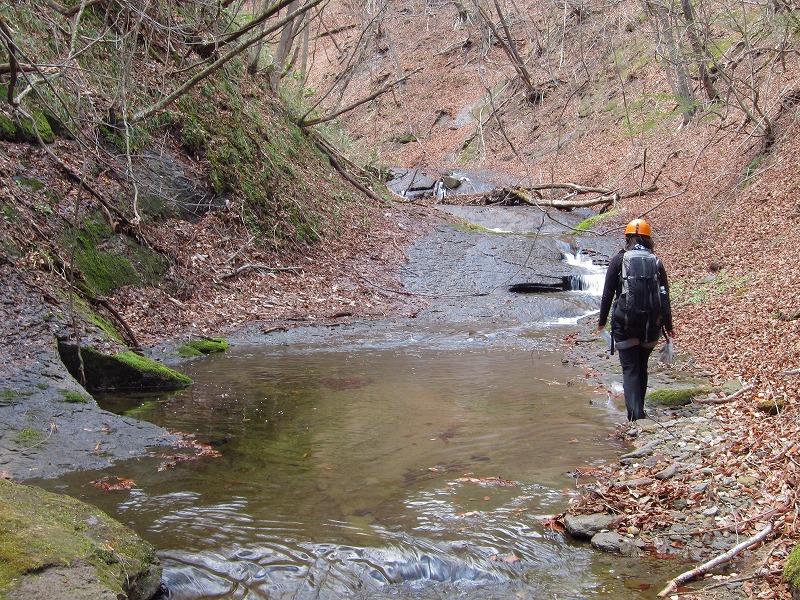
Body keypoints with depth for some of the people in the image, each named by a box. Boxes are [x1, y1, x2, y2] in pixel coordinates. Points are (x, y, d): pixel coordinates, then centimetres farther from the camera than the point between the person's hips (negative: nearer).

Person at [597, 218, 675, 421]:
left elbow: (608, 293, -2)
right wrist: (668, 325, 10)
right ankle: (639, 409, 30)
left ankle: (635, 414, -16)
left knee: (630, 369, -2)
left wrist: (602, 319, 9)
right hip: (650, 324, 3)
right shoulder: (656, 262, 3)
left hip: (624, 323, -3)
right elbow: (664, 296, 3)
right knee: (642, 367, 19)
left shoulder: (618, 260, -3)